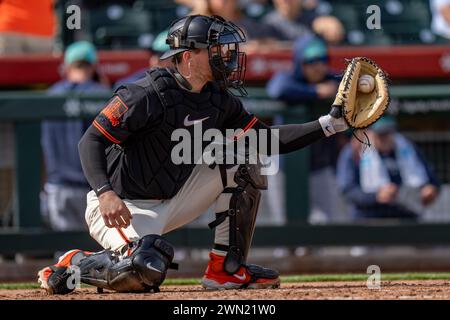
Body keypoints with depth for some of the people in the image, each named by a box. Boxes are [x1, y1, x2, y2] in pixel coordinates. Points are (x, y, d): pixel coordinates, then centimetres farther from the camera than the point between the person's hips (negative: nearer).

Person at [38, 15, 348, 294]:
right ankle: (75, 263, -4)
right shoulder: (147, 95, -20)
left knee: (244, 162, -2)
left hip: (173, 200, 8)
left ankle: (228, 268, 2)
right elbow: (92, 141, -21)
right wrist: (106, 193, -37)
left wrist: (325, 125, -7)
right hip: (125, 207, -8)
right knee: (145, 272, -35)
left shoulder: (219, 101, 3)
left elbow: (269, 141, 5)